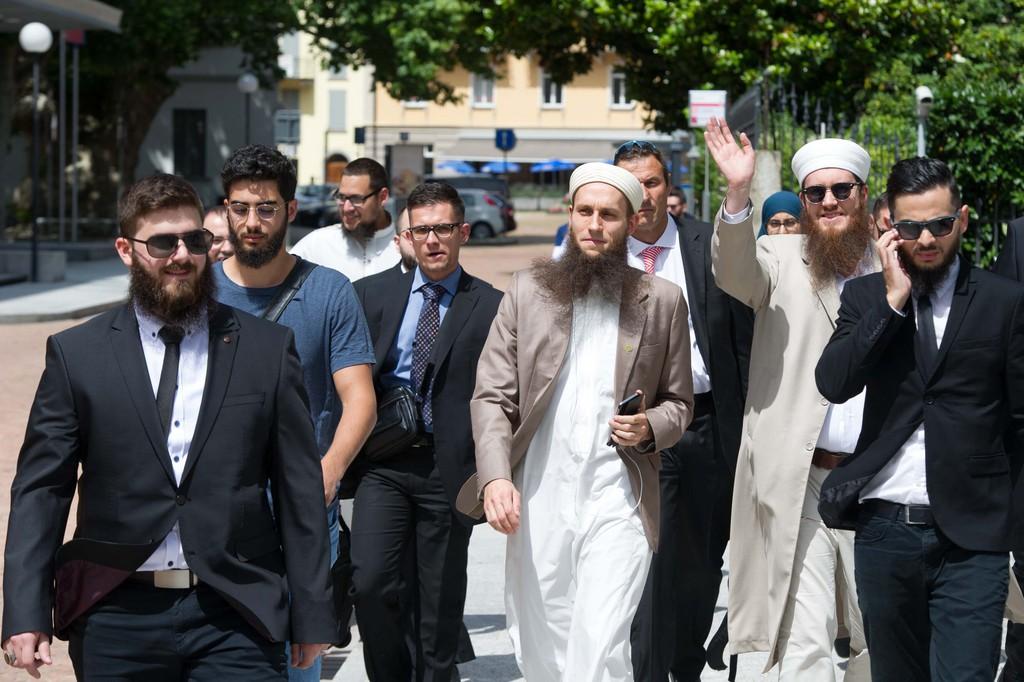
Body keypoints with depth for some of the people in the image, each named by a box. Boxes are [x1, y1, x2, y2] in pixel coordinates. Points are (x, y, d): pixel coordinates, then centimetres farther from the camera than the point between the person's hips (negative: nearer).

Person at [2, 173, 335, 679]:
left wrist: (311, 616, 5)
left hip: (235, 618, 0)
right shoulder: (75, 353, 4)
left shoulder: (268, 349, 6)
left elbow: (298, 488, 6)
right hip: (117, 617, 0)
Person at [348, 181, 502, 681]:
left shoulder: (491, 306, 1)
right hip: (383, 463, 1)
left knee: (440, 600, 6)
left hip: (449, 467, -1)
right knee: (370, 581, -12)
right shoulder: (373, 293, 8)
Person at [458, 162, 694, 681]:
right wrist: (495, 476, -11)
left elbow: (679, 402, 13)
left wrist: (650, 428, -10)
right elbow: (491, 396, 3)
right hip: (537, 500, 2)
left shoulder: (662, 301, 6)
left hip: (617, 501, -2)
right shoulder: (527, 291, 7)